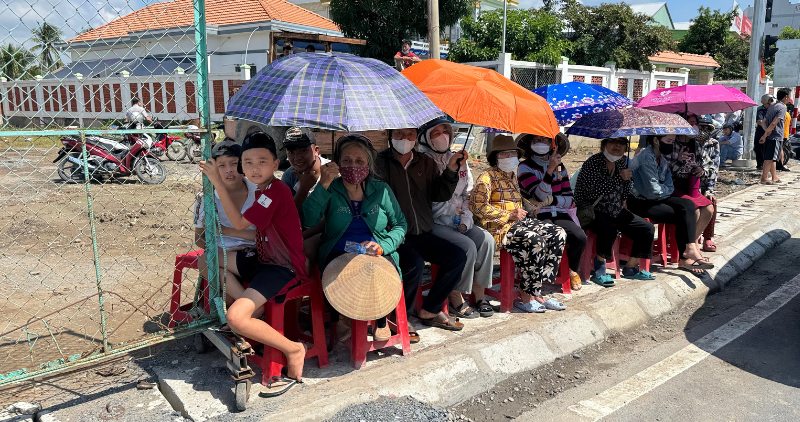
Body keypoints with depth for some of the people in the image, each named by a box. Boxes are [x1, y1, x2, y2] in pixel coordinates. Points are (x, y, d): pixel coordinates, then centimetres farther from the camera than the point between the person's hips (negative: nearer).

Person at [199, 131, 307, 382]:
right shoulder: (263, 189, 9)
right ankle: (257, 314, 8)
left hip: (284, 268, -10)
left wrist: (217, 182, -17)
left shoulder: (275, 191, -21)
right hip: (264, 259, 10)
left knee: (236, 319, -25)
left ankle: (293, 350, -4)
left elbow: (239, 223, -18)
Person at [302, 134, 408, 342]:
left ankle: (381, 321, -1)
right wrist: (323, 185, -19)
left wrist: (382, 246, -9)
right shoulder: (331, 191, 3)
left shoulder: (381, 190, 8)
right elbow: (308, 220, -13)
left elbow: (400, 225, 10)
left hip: (376, 256, 2)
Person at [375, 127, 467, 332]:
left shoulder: (425, 163, 13)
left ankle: (430, 311, 7)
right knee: (415, 264, -31)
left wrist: (450, 169, -7)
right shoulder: (380, 162, -3)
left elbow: (440, 195, 9)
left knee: (458, 257, -8)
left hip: (421, 234, 6)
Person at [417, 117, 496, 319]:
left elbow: (469, 193, 16)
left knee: (486, 240, -16)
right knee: (467, 246, -25)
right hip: (434, 222, -6)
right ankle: (456, 300, -9)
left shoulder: (459, 160, 12)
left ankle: (479, 294, -4)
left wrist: (466, 217, 3)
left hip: (459, 220, 6)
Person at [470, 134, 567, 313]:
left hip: (520, 221, 9)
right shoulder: (487, 177, -3)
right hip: (499, 227, -9)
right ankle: (525, 297, -21)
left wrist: (528, 209, 14)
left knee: (558, 234, -11)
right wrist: (509, 215, -15)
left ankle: (536, 292, -14)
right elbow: (478, 207, -14)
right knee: (535, 240, -33)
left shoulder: (513, 177, 24)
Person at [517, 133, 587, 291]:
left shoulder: (560, 167, 14)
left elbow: (570, 199, 9)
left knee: (580, 237, -22)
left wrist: (552, 199, -10)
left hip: (559, 215, 5)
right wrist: (550, 169, -22)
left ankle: (573, 271, 7)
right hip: (538, 216, -5)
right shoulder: (526, 167, -2)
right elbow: (540, 197, -17)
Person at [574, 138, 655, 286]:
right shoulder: (592, 163, -15)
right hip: (592, 211, -8)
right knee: (609, 228, -37)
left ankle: (630, 268, 13)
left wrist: (623, 201, 10)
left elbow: (627, 187, 24)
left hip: (615, 211, 8)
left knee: (647, 229, -1)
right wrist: (619, 178, -23)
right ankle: (598, 269, -18)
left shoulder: (623, 161, 7)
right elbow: (594, 192, -28)